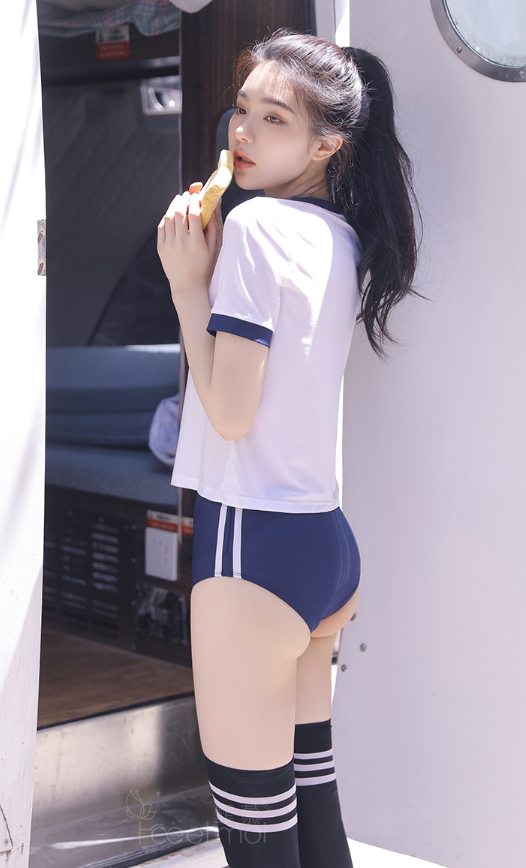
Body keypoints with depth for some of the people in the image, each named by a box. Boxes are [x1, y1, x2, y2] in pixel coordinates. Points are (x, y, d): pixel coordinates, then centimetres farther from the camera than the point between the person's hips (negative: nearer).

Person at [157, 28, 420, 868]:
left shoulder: (254, 224, -13)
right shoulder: (345, 238, 12)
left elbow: (230, 412, -16)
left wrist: (188, 282, -9)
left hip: (255, 534, -9)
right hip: (326, 537, 9)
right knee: (313, 791, 16)